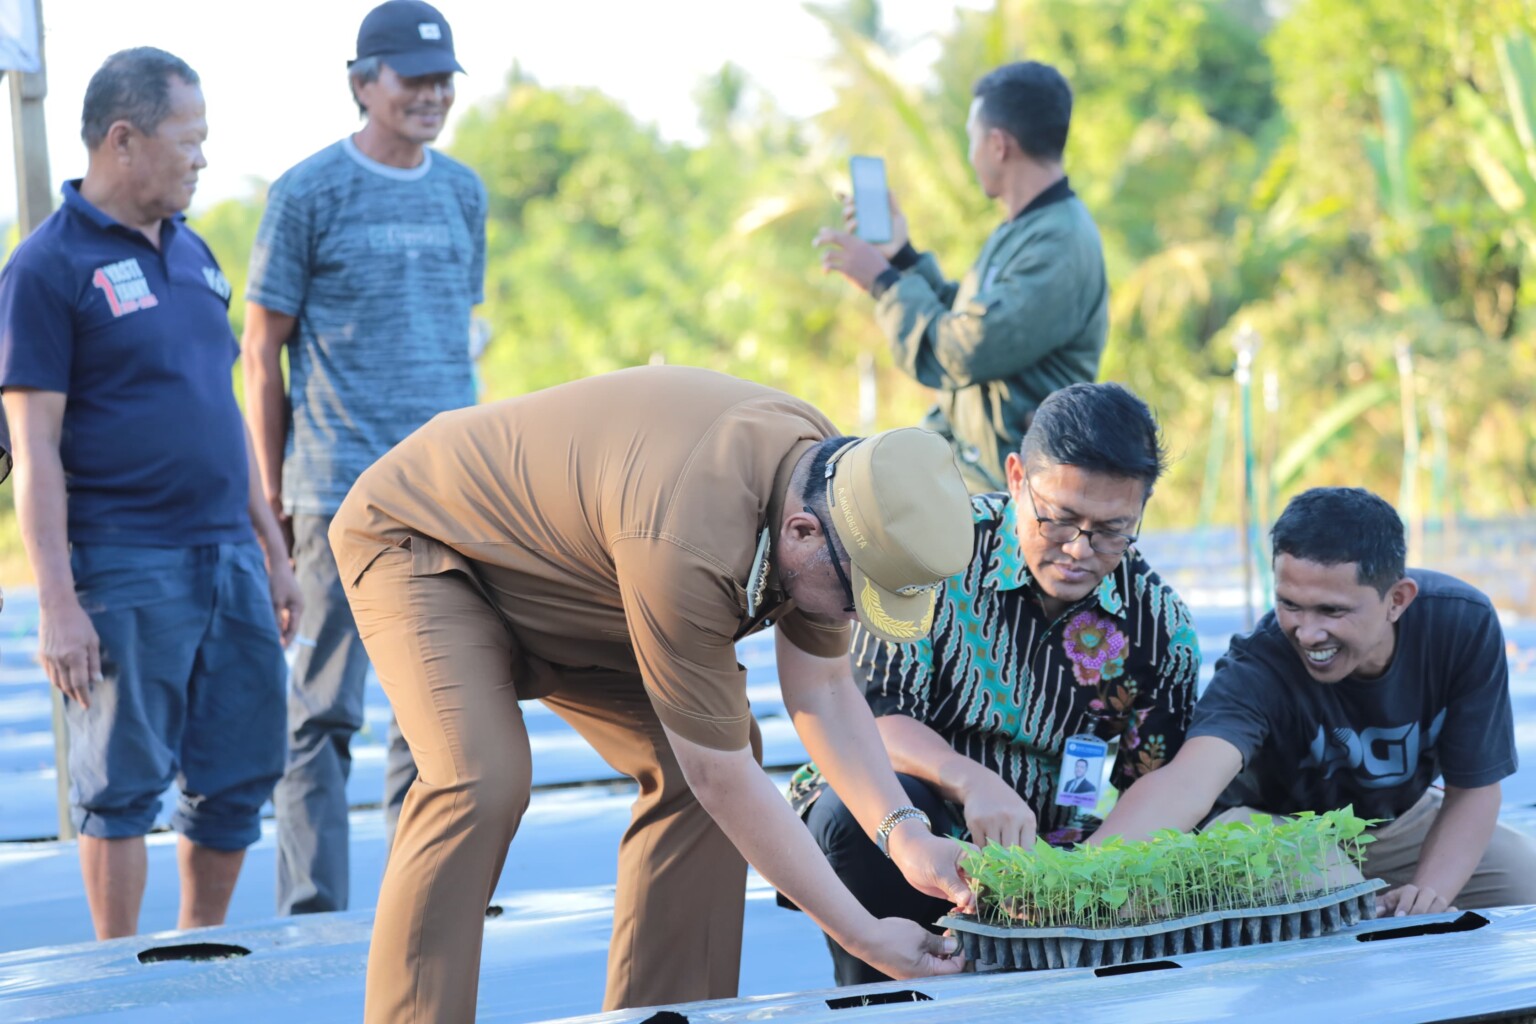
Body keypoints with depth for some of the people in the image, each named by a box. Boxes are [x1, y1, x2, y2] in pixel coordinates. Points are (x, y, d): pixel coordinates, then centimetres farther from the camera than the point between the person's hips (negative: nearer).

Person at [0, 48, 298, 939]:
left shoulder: (192, 254, 15)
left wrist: (273, 552, 18)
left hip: (227, 556, 7)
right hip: (125, 569, -7)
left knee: (244, 768, 9)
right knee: (125, 783, 1)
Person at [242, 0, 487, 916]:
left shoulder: (463, 192, 13)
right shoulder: (309, 192, -2)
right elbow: (262, 349, 0)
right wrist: (275, 492, -1)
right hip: (343, 492, -5)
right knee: (326, 708, -4)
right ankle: (313, 915, 0)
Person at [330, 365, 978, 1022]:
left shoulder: (826, 474, -16)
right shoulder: (687, 543, -41)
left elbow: (823, 694, -4)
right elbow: (724, 783, -32)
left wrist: (902, 832, -19)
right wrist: (865, 938, -26)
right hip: (418, 538, -8)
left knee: (688, 768, -6)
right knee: (480, 780, -30)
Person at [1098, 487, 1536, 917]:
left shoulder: (1463, 624, -26)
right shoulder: (1258, 669, -36)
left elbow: (1472, 787, -17)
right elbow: (1187, 783, -54)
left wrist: (1428, 895, -35)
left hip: (1401, 818, 4)